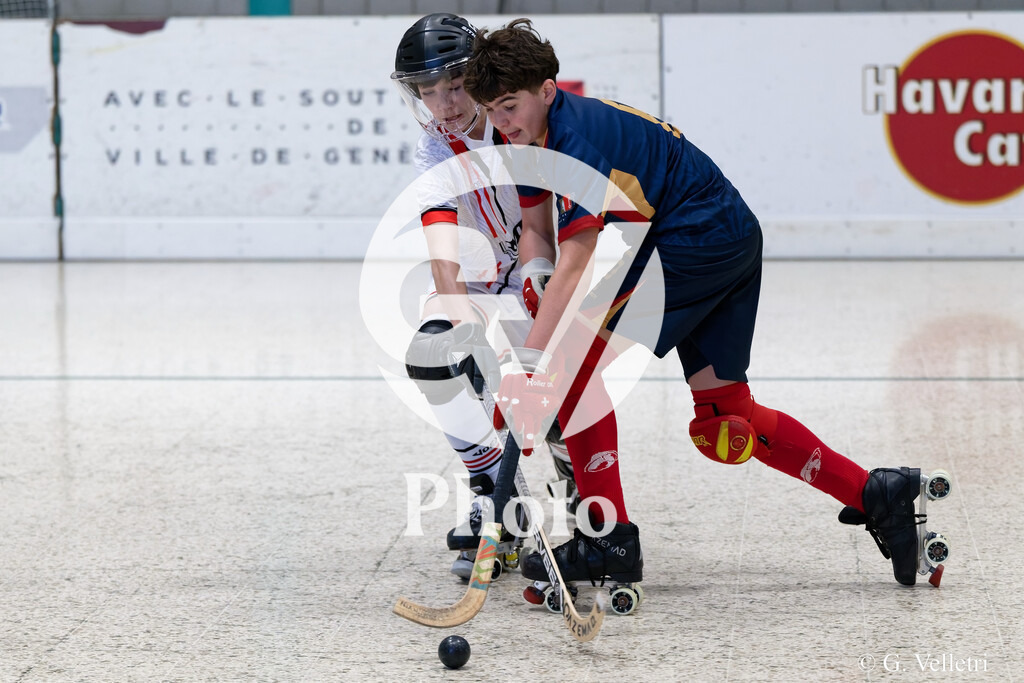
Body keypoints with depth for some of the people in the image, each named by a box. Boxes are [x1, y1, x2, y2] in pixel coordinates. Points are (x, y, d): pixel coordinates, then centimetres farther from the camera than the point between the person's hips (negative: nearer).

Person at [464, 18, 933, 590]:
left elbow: (575, 262, -33)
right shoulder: (531, 132, 4)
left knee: (575, 355, -11)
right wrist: (538, 300, -7)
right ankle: (877, 495, 14)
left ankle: (609, 541, -8)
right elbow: (536, 228, 13)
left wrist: (528, 365, -38)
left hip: (698, 238, -10)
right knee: (724, 419, 10)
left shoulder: (577, 136, -25)